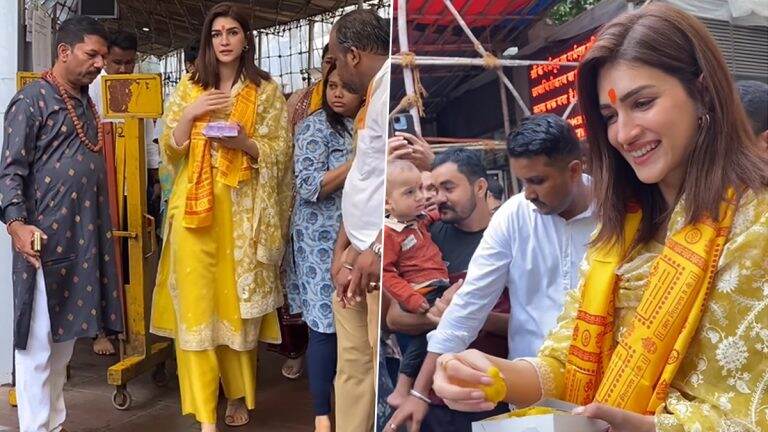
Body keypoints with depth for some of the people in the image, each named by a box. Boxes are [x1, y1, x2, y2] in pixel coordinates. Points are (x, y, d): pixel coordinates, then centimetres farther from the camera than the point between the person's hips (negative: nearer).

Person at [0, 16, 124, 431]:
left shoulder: (86, 103, 17)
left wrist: (105, 228, 19)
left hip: (85, 237, 8)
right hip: (45, 239, -8)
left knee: (64, 338, 14)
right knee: (37, 341, 0)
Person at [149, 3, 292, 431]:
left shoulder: (267, 91, 5)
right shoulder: (189, 87, 11)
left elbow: (281, 153, 1)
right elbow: (169, 149, 7)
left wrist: (244, 142, -16)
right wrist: (191, 114, -9)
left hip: (242, 210, -1)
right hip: (194, 208, 1)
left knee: (238, 302, 6)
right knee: (197, 300, -3)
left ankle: (239, 393, 25)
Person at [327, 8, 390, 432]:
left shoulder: (391, 84, -13)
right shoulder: (374, 91, 19)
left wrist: (377, 249, -23)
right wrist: (343, 249, 15)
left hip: (382, 256, -10)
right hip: (359, 253, 10)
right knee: (352, 368, 16)